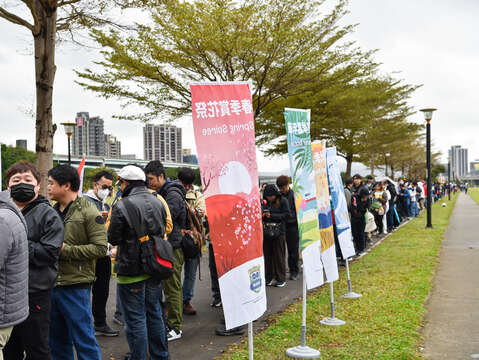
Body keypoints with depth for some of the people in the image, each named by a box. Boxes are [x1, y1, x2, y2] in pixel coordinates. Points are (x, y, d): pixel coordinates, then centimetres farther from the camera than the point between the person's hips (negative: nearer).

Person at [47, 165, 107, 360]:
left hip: (76, 287, -7)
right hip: (52, 285, 7)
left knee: (84, 340, 1)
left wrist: (66, 250, -18)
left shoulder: (88, 211, -9)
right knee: (58, 341, 17)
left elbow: (101, 248, -16)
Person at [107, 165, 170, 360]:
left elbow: (113, 239, -12)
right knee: (154, 313, 19)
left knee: (135, 318, 3)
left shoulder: (121, 206, -17)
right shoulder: (158, 202, 4)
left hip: (131, 269, -6)